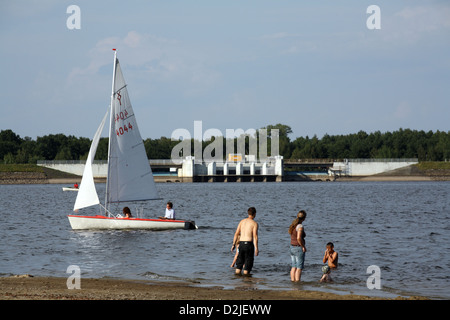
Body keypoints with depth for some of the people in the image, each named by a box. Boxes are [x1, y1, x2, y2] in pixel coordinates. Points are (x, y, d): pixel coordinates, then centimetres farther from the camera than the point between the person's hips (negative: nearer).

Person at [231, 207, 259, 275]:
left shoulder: (242, 221, 11)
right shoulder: (254, 223, -4)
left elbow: (236, 234, 10)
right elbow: (255, 236, -12)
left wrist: (234, 245, 14)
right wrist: (256, 248, -12)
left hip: (241, 243, 5)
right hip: (249, 243, -5)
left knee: (239, 262, 13)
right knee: (248, 262, 2)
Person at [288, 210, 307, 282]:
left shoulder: (293, 224, 7)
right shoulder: (300, 226, -19)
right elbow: (299, 238, -27)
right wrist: (303, 246, -17)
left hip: (292, 247, 8)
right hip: (299, 248, -8)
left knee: (293, 267, 12)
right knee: (299, 268, -3)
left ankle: (292, 280, 14)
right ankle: (297, 282, -5)